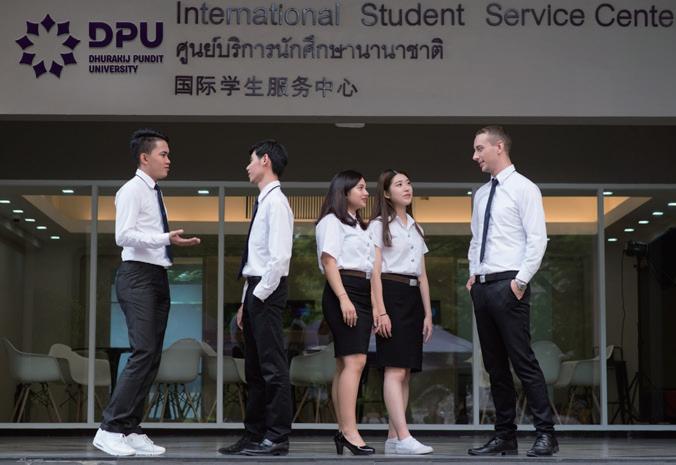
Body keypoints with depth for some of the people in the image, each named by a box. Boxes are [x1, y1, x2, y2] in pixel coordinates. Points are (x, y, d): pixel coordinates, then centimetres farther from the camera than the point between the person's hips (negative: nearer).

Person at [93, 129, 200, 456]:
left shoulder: (156, 193, 19)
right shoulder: (132, 190, -8)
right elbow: (124, 235, -19)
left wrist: (175, 242, 10)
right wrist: (166, 238, -25)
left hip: (158, 277, 9)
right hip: (138, 277, -9)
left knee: (153, 356, 6)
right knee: (144, 353, -17)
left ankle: (131, 430, 9)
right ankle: (110, 430, -13)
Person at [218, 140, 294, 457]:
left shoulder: (276, 202, -11)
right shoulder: (263, 202, 18)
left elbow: (280, 257, -19)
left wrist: (259, 295, -16)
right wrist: (246, 301, 17)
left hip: (267, 291, -10)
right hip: (254, 290, 10)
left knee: (273, 367, -7)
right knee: (255, 368, 12)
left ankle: (278, 438, -4)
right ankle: (254, 435, 17)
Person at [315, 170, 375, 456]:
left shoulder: (359, 226, 27)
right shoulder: (332, 221, -1)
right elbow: (329, 261, -12)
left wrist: (373, 305, 16)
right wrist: (343, 298, -22)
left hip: (363, 295, 9)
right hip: (344, 291, -9)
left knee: (345, 364, 5)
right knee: (354, 361, -18)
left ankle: (343, 431, 4)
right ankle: (349, 432, -24)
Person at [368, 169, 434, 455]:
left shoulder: (416, 228, 21)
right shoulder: (379, 225, 2)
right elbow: (375, 272, -6)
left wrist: (428, 313, 13)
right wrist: (380, 311, -16)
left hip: (413, 297, 7)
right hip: (391, 294, -7)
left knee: (406, 372, 2)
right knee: (396, 370, -14)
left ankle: (393, 438, 4)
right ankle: (404, 438, -21)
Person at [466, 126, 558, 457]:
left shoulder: (523, 188, -5)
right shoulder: (481, 193, 17)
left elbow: (537, 239, -11)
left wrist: (520, 281, -15)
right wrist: (473, 274, 11)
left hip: (508, 286, -8)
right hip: (482, 287, 8)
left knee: (523, 362, -9)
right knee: (495, 365, 9)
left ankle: (546, 435, -3)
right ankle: (505, 437, 14)